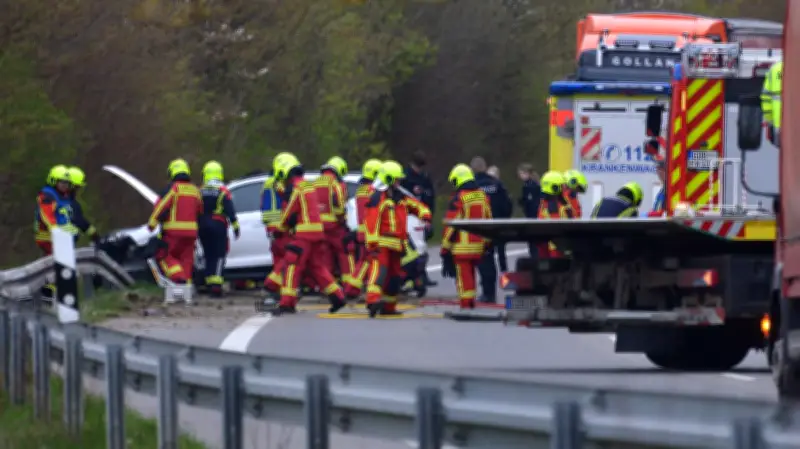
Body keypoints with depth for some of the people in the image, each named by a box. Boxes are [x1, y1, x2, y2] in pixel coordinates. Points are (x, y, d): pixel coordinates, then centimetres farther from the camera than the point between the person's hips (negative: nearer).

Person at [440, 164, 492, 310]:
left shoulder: (458, 198, -13)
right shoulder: (482, 195, 7)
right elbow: (488, 219, 14)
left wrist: (446, 246, -6)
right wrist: (486, 242, 23)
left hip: (463, 244, -6)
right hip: (479, 243, 6)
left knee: (463, 274, -1)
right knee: (471, 273, 17)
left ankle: (466, 301, -2)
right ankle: (471, 299, 20)